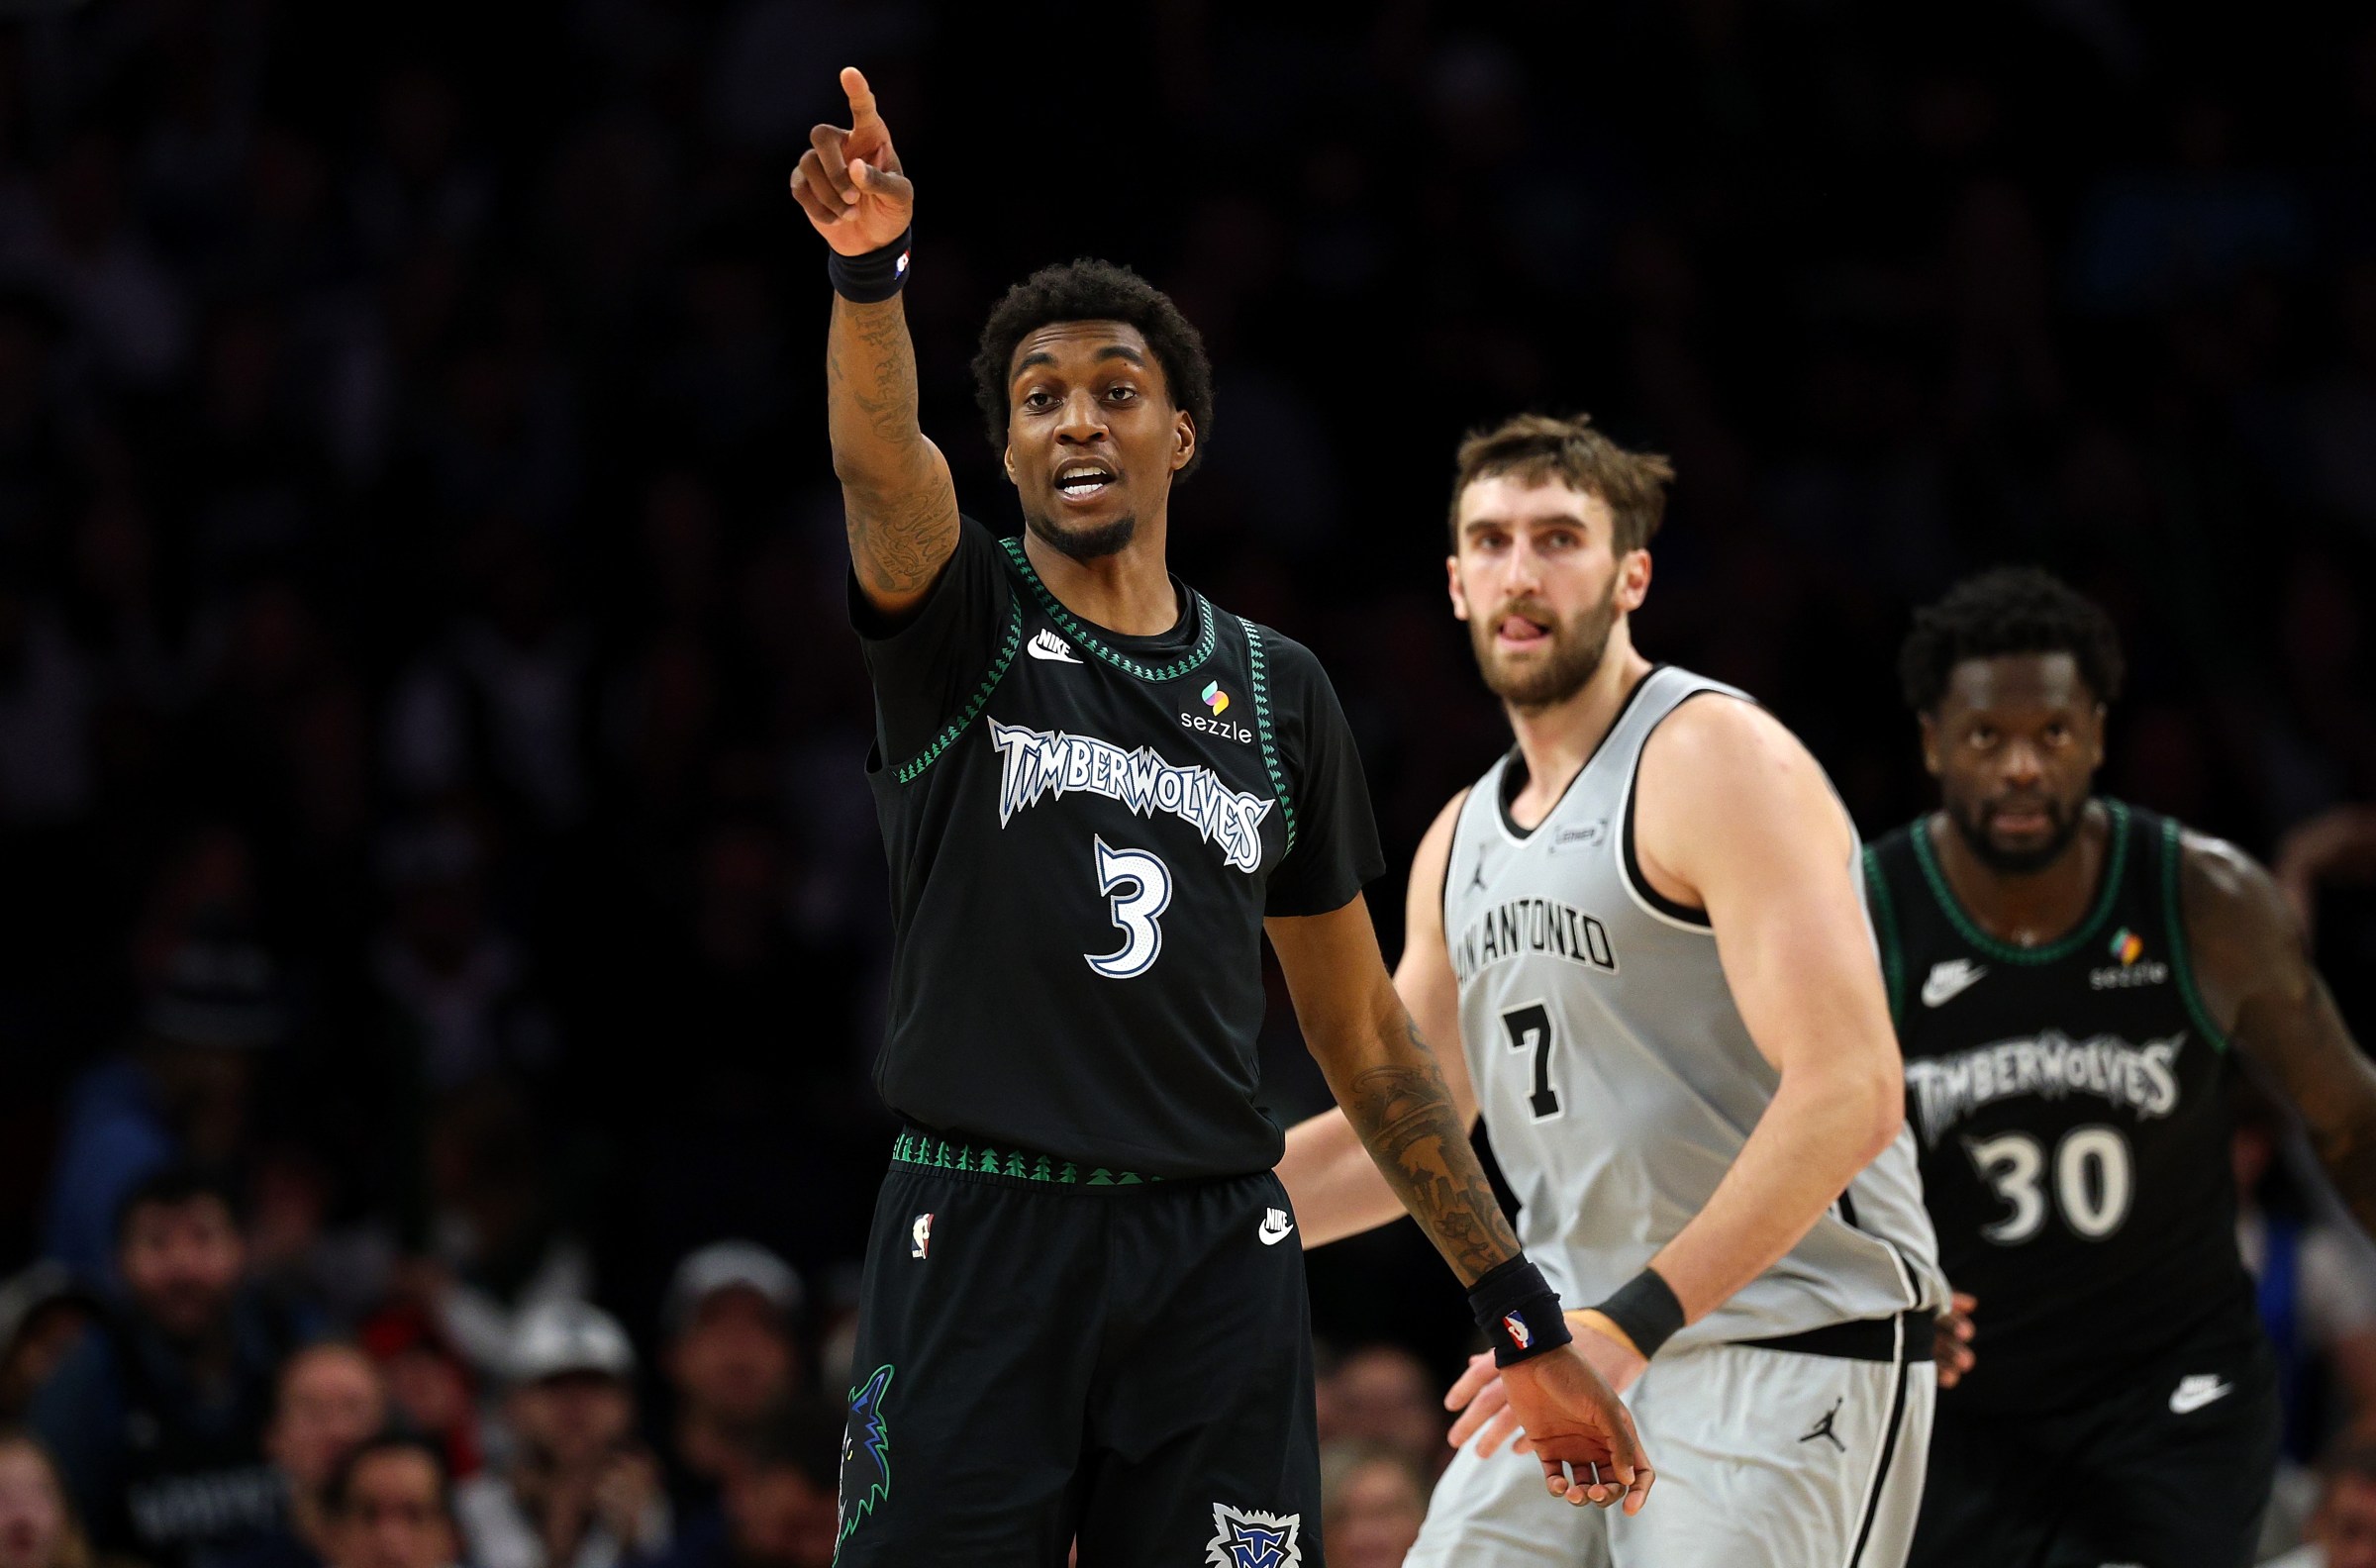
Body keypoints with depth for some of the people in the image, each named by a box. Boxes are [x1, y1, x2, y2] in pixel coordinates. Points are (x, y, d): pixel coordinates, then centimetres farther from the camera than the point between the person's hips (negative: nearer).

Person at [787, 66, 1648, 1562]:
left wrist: (1525, 1319, 13)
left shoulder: (1278, 693, 13)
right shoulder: (962, 624, 3)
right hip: (980, 1238, -3)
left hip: (1214, 1259, 3)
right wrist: (870, 267, -42)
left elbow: (1364, 1031, 17)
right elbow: (878, 456, -21)